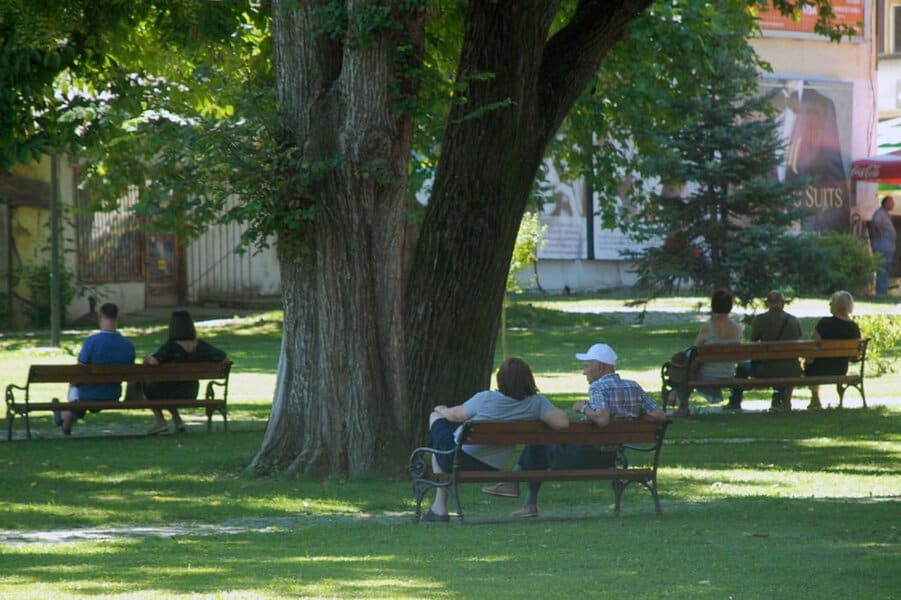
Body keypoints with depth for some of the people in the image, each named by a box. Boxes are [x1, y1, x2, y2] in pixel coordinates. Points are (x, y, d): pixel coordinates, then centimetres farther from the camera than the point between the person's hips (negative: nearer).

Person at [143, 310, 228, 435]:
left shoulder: (171, 346, -25)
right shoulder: (201, 346, -10)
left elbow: (154, 361, -40)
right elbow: (225, 358, -1)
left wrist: (147, 359, -17)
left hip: (171, 394, -5)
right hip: (191, 394, 5)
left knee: (147, 384, 27)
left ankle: (160, 421, 23)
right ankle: (177, 419, 30)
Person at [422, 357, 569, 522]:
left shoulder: (485, 399, -19)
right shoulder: (536, 403, -14)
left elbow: (455, 415, -4)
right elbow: (562, 422, -24)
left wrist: (440, 410, 20)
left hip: (456, 459, -5)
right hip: (491, 470, 5)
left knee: (436, 417, 26)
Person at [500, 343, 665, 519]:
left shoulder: (598, 388, -18)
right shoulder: (634, 388, 3)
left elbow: (602, 419, -34)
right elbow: (660, 415, 0)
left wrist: (584, 408, -16)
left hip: (585, 456, -8)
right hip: (611, 457, 8)